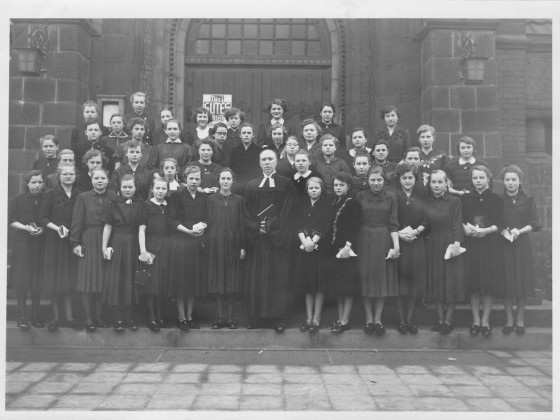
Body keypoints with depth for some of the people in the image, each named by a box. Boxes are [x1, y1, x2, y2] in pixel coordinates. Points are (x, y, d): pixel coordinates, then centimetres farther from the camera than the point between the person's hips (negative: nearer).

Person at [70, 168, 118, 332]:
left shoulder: (113, 198, 4)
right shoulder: (83, 197, 0)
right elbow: (77, 222, -1)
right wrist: (75, 243, -7)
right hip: (88, 242, -2)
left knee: (103, 280, 6)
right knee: (87, 280, 0)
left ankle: (99, 316, 18)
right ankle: (88, 318, 9)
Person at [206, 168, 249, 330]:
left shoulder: (239, 200, 5)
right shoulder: (211, 199, 5)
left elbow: (243, 224, 4)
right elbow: (208, 223, 3)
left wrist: (243, 246, -2)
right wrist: (207, 245, -3)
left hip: (233, 243, 0)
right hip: (216, 243, 0)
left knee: (232, 280, 4)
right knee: (217, 280, 3)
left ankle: (230, 317, 12)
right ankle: (219, 317, 11)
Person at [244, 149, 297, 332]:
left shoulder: (286, 184, 4)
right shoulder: (251, 185, 13)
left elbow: (287, 212, -4)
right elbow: (248, 211, 7)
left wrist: (270, 226, -12)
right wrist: (258, 227, -9)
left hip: (278, 238, -3)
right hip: (257, 237, 3)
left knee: (279, 276, 0)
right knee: (256, 276, 3)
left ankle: (279, 318, 4)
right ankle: (255, 315, 10)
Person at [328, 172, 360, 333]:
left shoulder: (352, 203, -9)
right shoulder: (335, 203, 13)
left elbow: (354, 227, -14)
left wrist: (348, 245, -21)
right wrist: (332, 246, 10)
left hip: (346, 249, -8)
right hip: (334, 248, 8)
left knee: (347, 285, -3)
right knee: (337, 286, 10)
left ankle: (345, 321, 2)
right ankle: (340, 318, 18)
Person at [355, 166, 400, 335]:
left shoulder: (391, 197, 1)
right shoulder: (360, 196, 3)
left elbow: (393, 224, -1)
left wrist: (396, 245, -9)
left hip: (384, 241, 0)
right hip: (365, 241, 0)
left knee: (383, 279, 4)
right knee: (366, 279, 3)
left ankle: (378, 318, 14)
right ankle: (368, 318, 14)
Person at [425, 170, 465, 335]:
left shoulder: (454, 201, -3)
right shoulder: (427, 203, 7)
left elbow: (457, 224, -8)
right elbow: (425, 225, 8)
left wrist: (456, 244, -17)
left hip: (449, 244, -4)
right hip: (433, 246, 4)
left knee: (451, 282, -1)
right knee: (436, 282, 6)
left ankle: (448, 320, 6)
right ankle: (440, 319, 14)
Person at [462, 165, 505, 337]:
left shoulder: (496, 199, 3)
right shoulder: (465, 198, 8)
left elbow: (501, 224, -2)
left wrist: (486, 230, -16)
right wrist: (465, 227, -13)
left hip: (491, 245, -1)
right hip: (471, 245, 1)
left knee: (489, 284, -1)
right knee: (473, 284, 1)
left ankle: (485, 321, 9)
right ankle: (476, 320, 11)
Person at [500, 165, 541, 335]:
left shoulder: (528, 200, 2)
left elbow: (534, 224, -1)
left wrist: (520, 230, -17)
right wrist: (503, 231, -16)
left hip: (522, 245, 0)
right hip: (503, 245, 0)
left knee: (521, 281, 2)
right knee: (506, 283, 1)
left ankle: (520, 320, 14)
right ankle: (509, 319, 12)